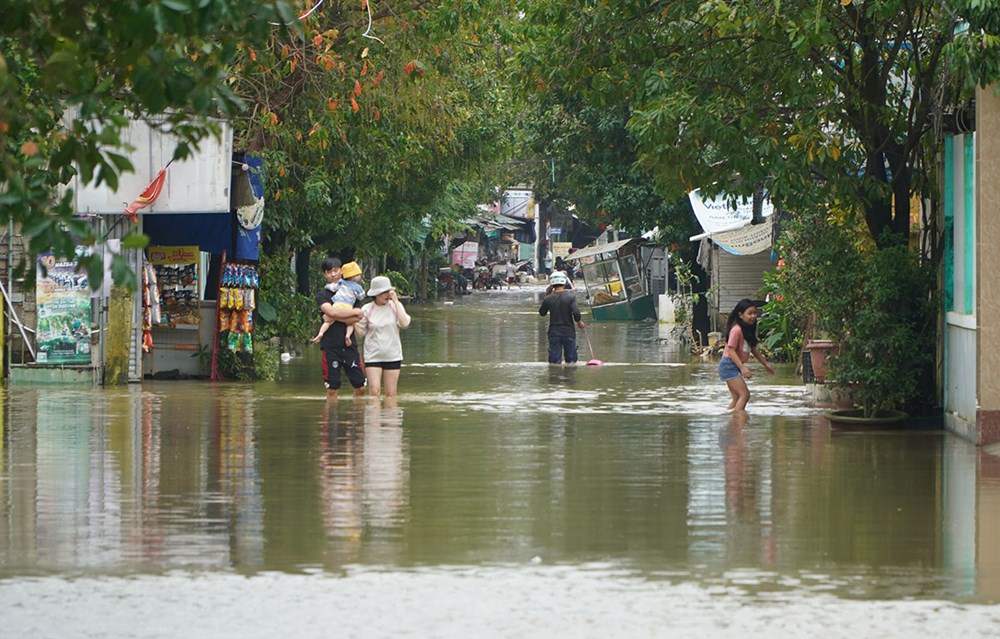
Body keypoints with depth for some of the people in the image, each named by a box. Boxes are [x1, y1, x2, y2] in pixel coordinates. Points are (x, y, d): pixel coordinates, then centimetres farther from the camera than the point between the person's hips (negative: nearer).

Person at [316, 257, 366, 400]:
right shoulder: (322, 295, 4)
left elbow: (357, 319, -1)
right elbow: (331, 311, -16)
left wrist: (336, 317, -11)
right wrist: (354, 312, -7)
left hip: (349, 344, 3)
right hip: (331, 346, -3)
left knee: (360, 387, 0)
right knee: (332, 389, -2)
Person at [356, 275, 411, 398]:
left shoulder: (395, 306, 2)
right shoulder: (367, 309, -1)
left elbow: (404, 323, -15)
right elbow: (360, 332, 5)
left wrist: (396, 301, -12)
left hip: (393, 356, 1)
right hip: (373, 356, -1)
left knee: (391, 393, 2)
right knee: (374, 390, -13)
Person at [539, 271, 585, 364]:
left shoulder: (548, 298, -5)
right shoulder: (571, 296, -10)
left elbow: (542, 313, 12)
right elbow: (576, 313, -18)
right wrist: (579, 322, 4)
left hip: (554, 333, 1)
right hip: (569, 332, -1)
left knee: (554, 361, 3)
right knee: (571, 360, 13)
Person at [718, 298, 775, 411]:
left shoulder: (748, 330, 11)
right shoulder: (736, 330, -19)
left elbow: (753, 349, 23)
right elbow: (731, 350, -22)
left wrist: (765, 364, 28)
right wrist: (743, 367, -29)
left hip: (736, 366, 10)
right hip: (729, 364, -10)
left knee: (737, 398, 9)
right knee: (744, 394, -17)